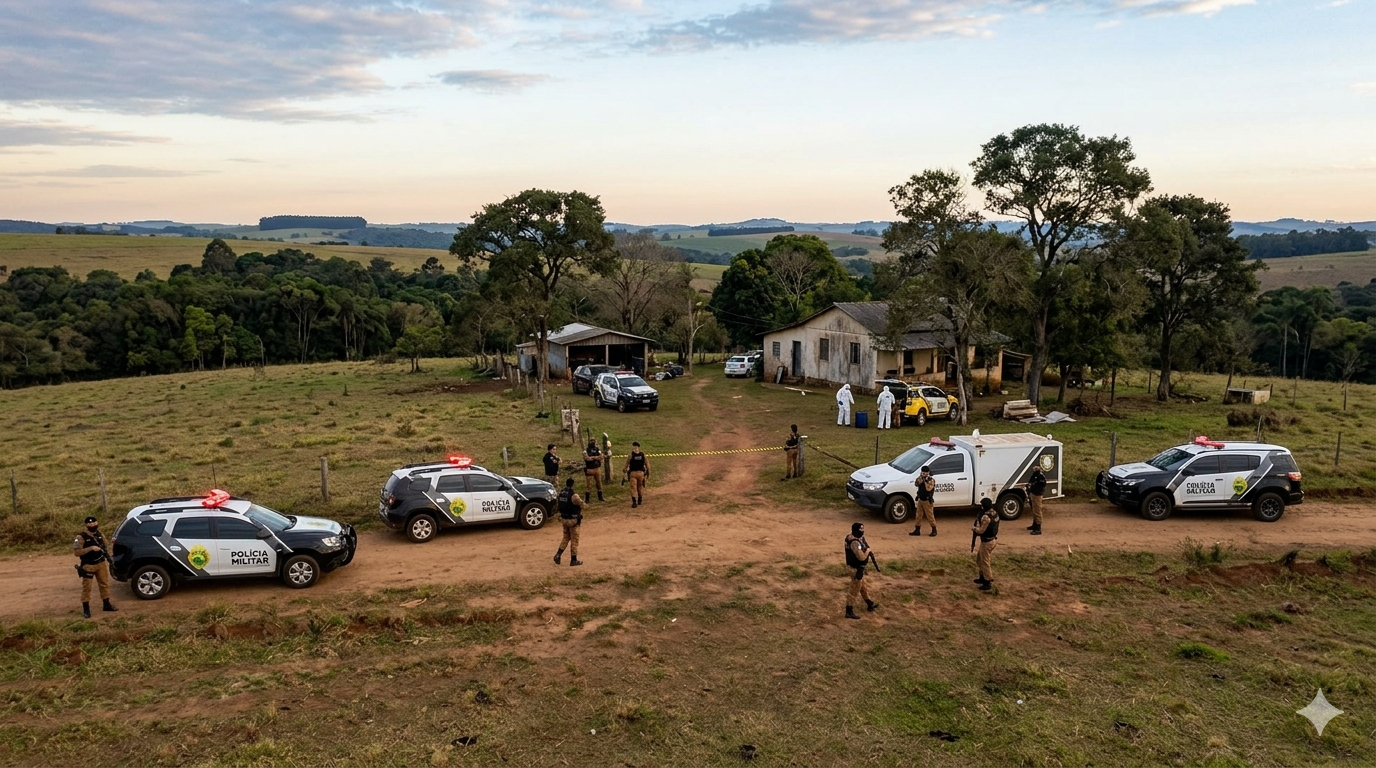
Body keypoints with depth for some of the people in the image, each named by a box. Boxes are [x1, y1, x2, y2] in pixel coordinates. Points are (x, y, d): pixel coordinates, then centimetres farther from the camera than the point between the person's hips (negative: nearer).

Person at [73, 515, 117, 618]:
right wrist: (91, 548, -30)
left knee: (105, 584, 13)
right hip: (88, 566, -6)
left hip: (101, 563, 6)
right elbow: (76, 552, -22)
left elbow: (105, 546, 20)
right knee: (86, 587, 0)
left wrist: (107, 554, 2)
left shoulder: (99, 534, 4)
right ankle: (86, 609, 9)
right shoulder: (81, 537, -16)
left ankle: (107, 604, 25)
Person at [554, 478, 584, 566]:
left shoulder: (561, 493, -1)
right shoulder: (573, 495, -22)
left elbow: (560, 505, 7)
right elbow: (581, 504, -11)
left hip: (564, 519, 6)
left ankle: (558, 555, 9)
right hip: (573, 519, -6)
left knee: (566, 537, 21)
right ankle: (573, 560, 12)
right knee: (574, 540, 5)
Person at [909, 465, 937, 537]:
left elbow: (928, 489, -26)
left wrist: (926, 481, -26)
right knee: (919, 515, 8)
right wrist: (920, 477, -17)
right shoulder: (921, 479, 8)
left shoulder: (931, 480, -13)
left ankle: (934, 530, 10)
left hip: (927, 501, -7)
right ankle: (917, 530, 13)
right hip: (920, 500, 7)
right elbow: (917, 484, -8)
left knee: (930, 516, -1)